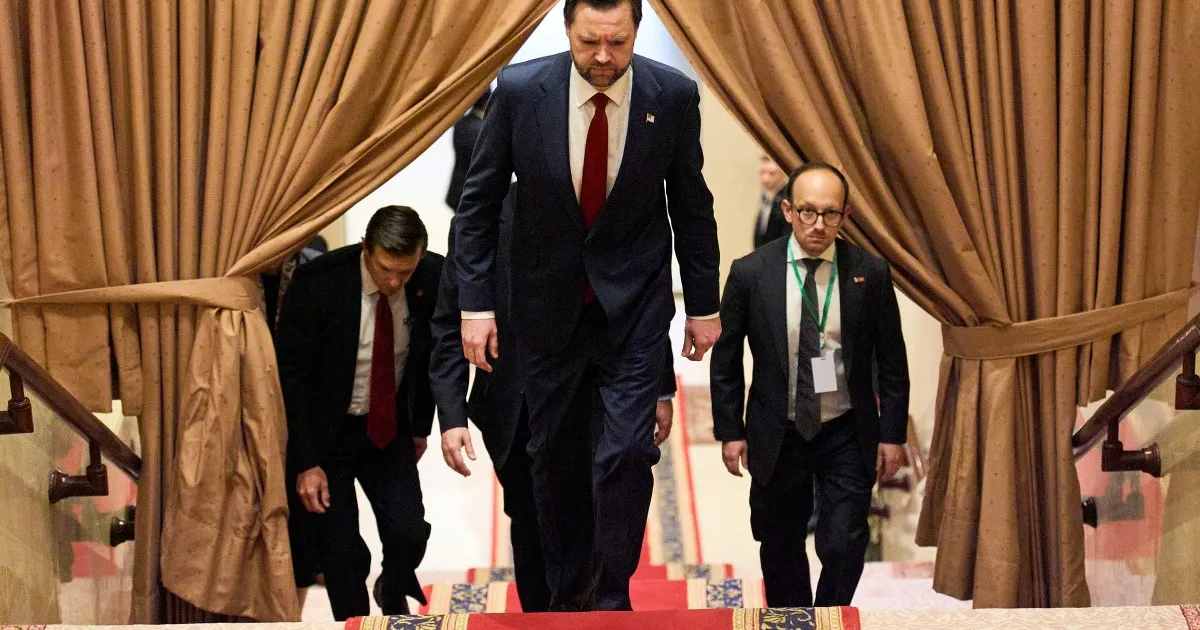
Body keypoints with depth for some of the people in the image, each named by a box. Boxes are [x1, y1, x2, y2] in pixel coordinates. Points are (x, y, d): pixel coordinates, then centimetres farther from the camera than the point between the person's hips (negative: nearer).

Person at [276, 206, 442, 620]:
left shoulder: (433, 278, -14)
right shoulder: (317, 284, -24)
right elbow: (291, 376, -16)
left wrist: (421, 425, 11)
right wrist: (306, 462, -18)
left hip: (389, 426, 3)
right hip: (323, 430, -3)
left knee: (410, 534, -7)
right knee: (340, 551, -6)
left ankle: (393, 597, 27)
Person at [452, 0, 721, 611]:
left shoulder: (674, 95, -10)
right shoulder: (519, 90, -12)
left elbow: (691, 205, 1)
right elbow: (478, 202, -4)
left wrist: (704, 304, 5)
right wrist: (476, 303, -9)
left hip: (634, 303, -1)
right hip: (548, 301, 1)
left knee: (627, 452, -9)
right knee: (550, 452, 11)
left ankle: (612, 598, 8)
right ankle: (564, 592, 29)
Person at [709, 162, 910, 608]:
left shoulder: (871, 273, -7)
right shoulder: (750, 273, -9)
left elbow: (891, 361, 1)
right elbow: (725, 358, 1)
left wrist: (893, 434, 0)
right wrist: (730, 431, 0)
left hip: (847, 434, 0)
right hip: (777, 435, 1)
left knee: (844, 546, -5)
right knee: (781, 545, 12)